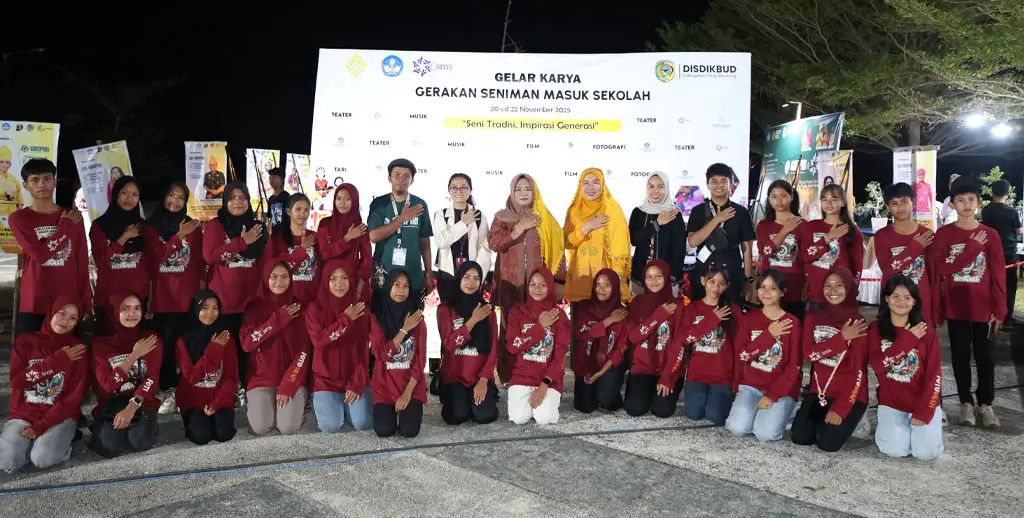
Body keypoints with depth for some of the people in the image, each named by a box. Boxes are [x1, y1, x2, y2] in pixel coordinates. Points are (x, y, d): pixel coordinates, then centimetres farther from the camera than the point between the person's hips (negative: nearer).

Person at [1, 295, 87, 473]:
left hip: (60, 416, -2)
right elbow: (15, 381, -9)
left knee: (43, 458, -27)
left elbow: (74, 396, -8)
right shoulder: (26, 341, 2)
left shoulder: (78, 350, -3)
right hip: (23, 414, 2)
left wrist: (41, 426, -16)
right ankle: (33, 441, 9)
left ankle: (61, 437, 4)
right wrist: (57, 360, -15)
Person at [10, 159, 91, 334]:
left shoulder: (73, 217, 8)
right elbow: (41, 254, -14)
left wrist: (86, 304, 3)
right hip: (34, 305, -1)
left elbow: (82, 262, 7)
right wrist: (66, 226, -3)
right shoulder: (18, 219, 2)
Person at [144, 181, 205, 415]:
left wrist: (202, 287, 2)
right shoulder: (151, 226, 7)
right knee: (166, 343, -3)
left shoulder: (192, 226, 10)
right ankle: (169, 392, 5)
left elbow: (200, 260, 9)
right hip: (163, 295, 0)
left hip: (189, 294, 0)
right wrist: (179, 236, -13)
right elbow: (156, 255, -7)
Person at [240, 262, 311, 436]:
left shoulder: (299, 308, -1)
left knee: (288, 428, -19)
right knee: (260, 428, -18)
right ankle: (255, 405, 16)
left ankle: (296, 404, 14)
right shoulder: (254, 307, 1)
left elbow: (304, 351, -6)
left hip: (293, 378, -1)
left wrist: (288, 385, -15)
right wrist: (278, 319, -16)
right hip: (261, 378, 1)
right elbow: (246, 344, -12)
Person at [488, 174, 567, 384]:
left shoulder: (545, 218, 9)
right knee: (510, 329, -2)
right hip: (511, 284, 0)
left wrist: (558, 280, -1)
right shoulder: (502, 217, 8)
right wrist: (520, 227, -12)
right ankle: (508, 377, 8)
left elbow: (557, 250, 5)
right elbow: (493, 243, -8)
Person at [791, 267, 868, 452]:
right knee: (799, 437, -14)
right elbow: (808, 354, -10)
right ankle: (821, 418, 17)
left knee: (828, 442, -19)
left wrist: (841, 408, -19)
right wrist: (842, 338, -20)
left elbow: (858, 369, -12)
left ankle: (843, 418, 12)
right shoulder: (813, 317, 3)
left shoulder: (857, 323, -8)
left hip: (849, 395, -3)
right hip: (818, 390, 3)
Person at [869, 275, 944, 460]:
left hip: (923, 401, 1)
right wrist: (907, 340, -18)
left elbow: (934, 374, -6)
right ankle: (889, 426, 14)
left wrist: (924, 411, -14)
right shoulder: (876, 329, -2)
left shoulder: (926, 332, -3)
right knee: (894, 450, -19)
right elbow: (877, 365, -16)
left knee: (926, 452, -16)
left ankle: (916, 425, 16)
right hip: (891, 401, 0)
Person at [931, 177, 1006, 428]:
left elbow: (998, 275, 0)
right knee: (960, 355, 7)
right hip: (956, 308, -1)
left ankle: (985, 404, 20)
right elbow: (942, 269, -13)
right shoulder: (943, 234, -2)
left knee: (985, 356, 7)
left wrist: (999, 309, -3)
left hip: (983, 308, 1)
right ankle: (966, 402, 19)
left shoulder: (990, 234, 1)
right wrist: (973, 246, -15)